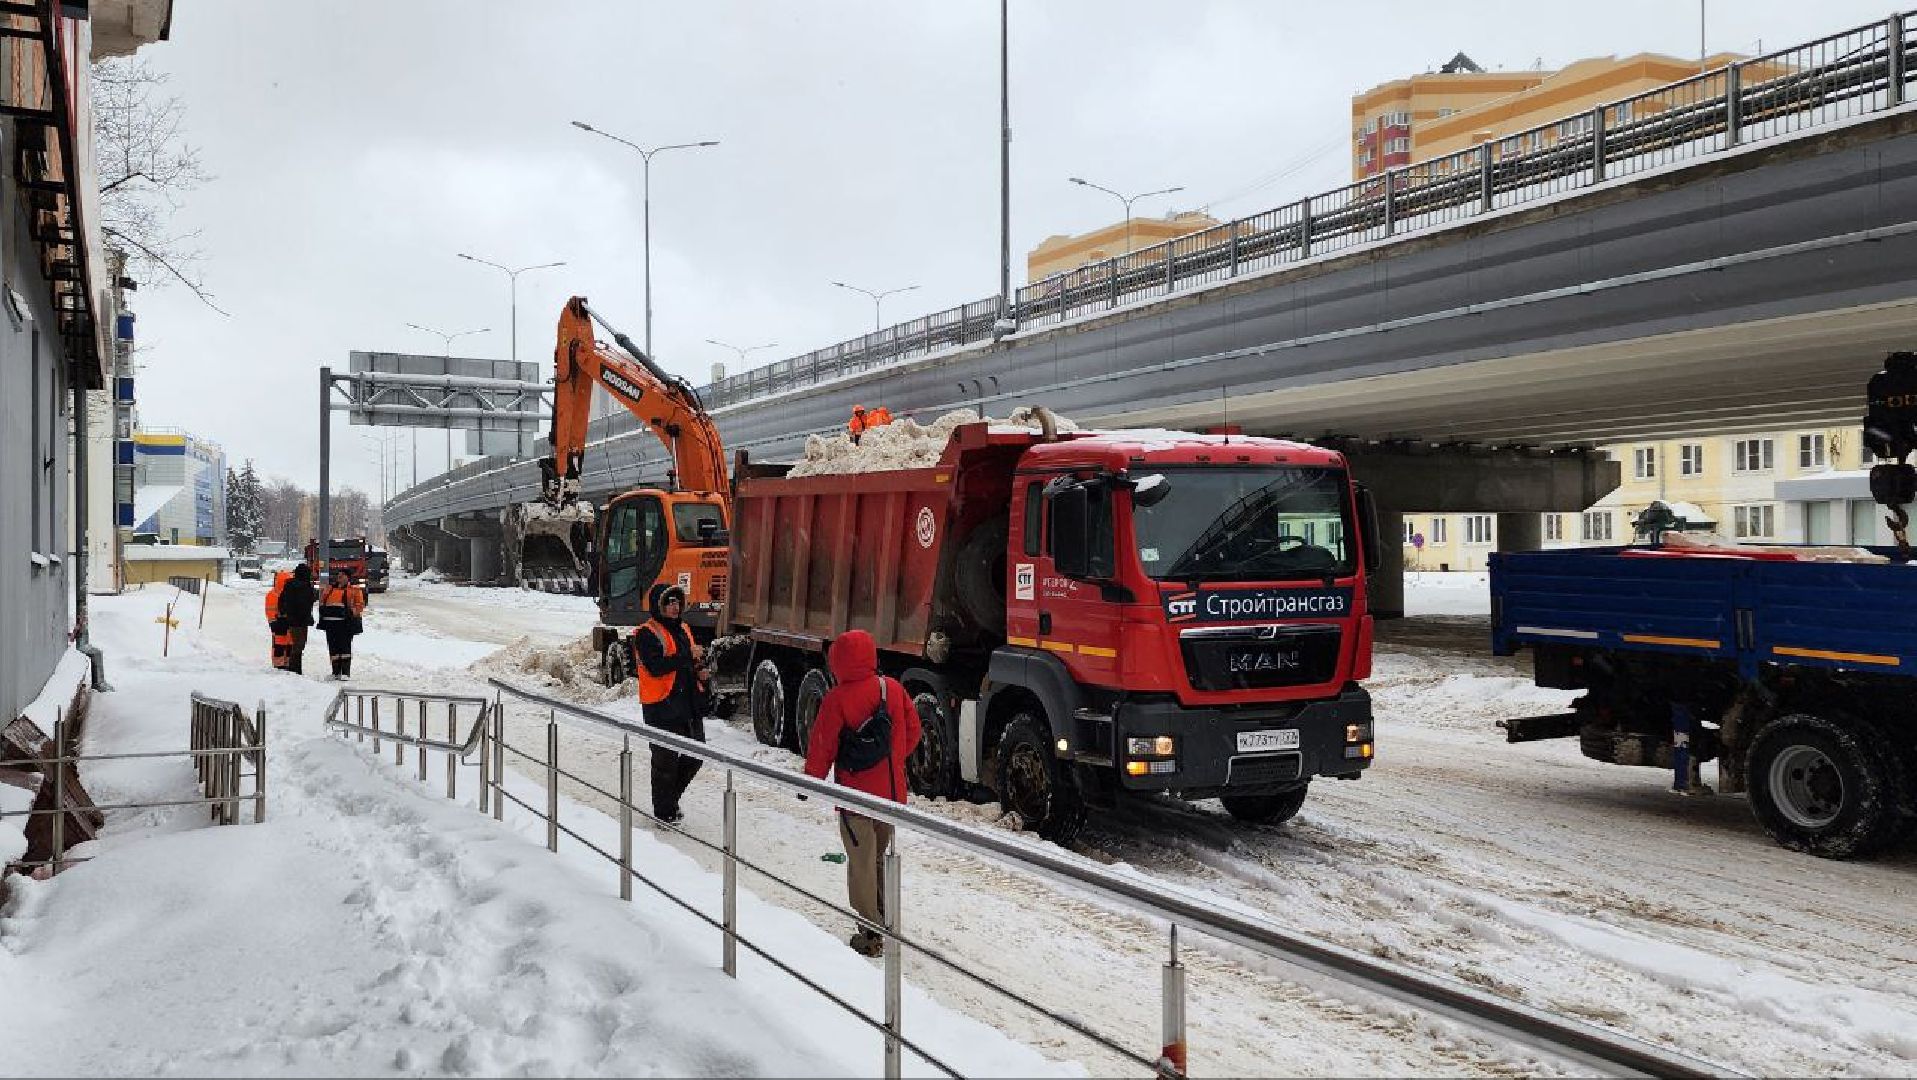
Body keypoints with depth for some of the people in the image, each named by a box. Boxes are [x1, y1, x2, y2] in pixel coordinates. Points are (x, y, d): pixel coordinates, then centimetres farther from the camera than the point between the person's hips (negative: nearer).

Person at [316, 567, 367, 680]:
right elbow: (322, 601, 25)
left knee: (345, 646, -8)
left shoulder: (354, 590, 4)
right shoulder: (329, 589, 19)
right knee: (333, 647, 7)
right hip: (330, 621, 5)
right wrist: (323, 610, 9)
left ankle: (346, 672, -7)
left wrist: (352, 612, -14)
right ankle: (336, 672, 14)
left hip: (345, 622, -5)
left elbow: (360, 605, 0)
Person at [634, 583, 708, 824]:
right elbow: (656, 667, -25)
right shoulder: (646, 634, -12)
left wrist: (700, 669, 6)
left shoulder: (682, 628, 14)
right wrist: (688, 656, -25)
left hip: (689, 703, 8)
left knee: (696, 755, 14)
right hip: (662, 706, -8)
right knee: (666, 760, 2)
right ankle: (663, 811, 16)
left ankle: (670, 797, 34)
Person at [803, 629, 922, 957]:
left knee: (861, 864, 4)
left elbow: (822, 747, -11)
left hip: (856, 794, -5)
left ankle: (871, 934, 6)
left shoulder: (837, 699, -16)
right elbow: (912, 731, 9)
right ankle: (886, 923, 29)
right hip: (892, 792, 5)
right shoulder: (894, 689, 0)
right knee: (883, 858, 20)